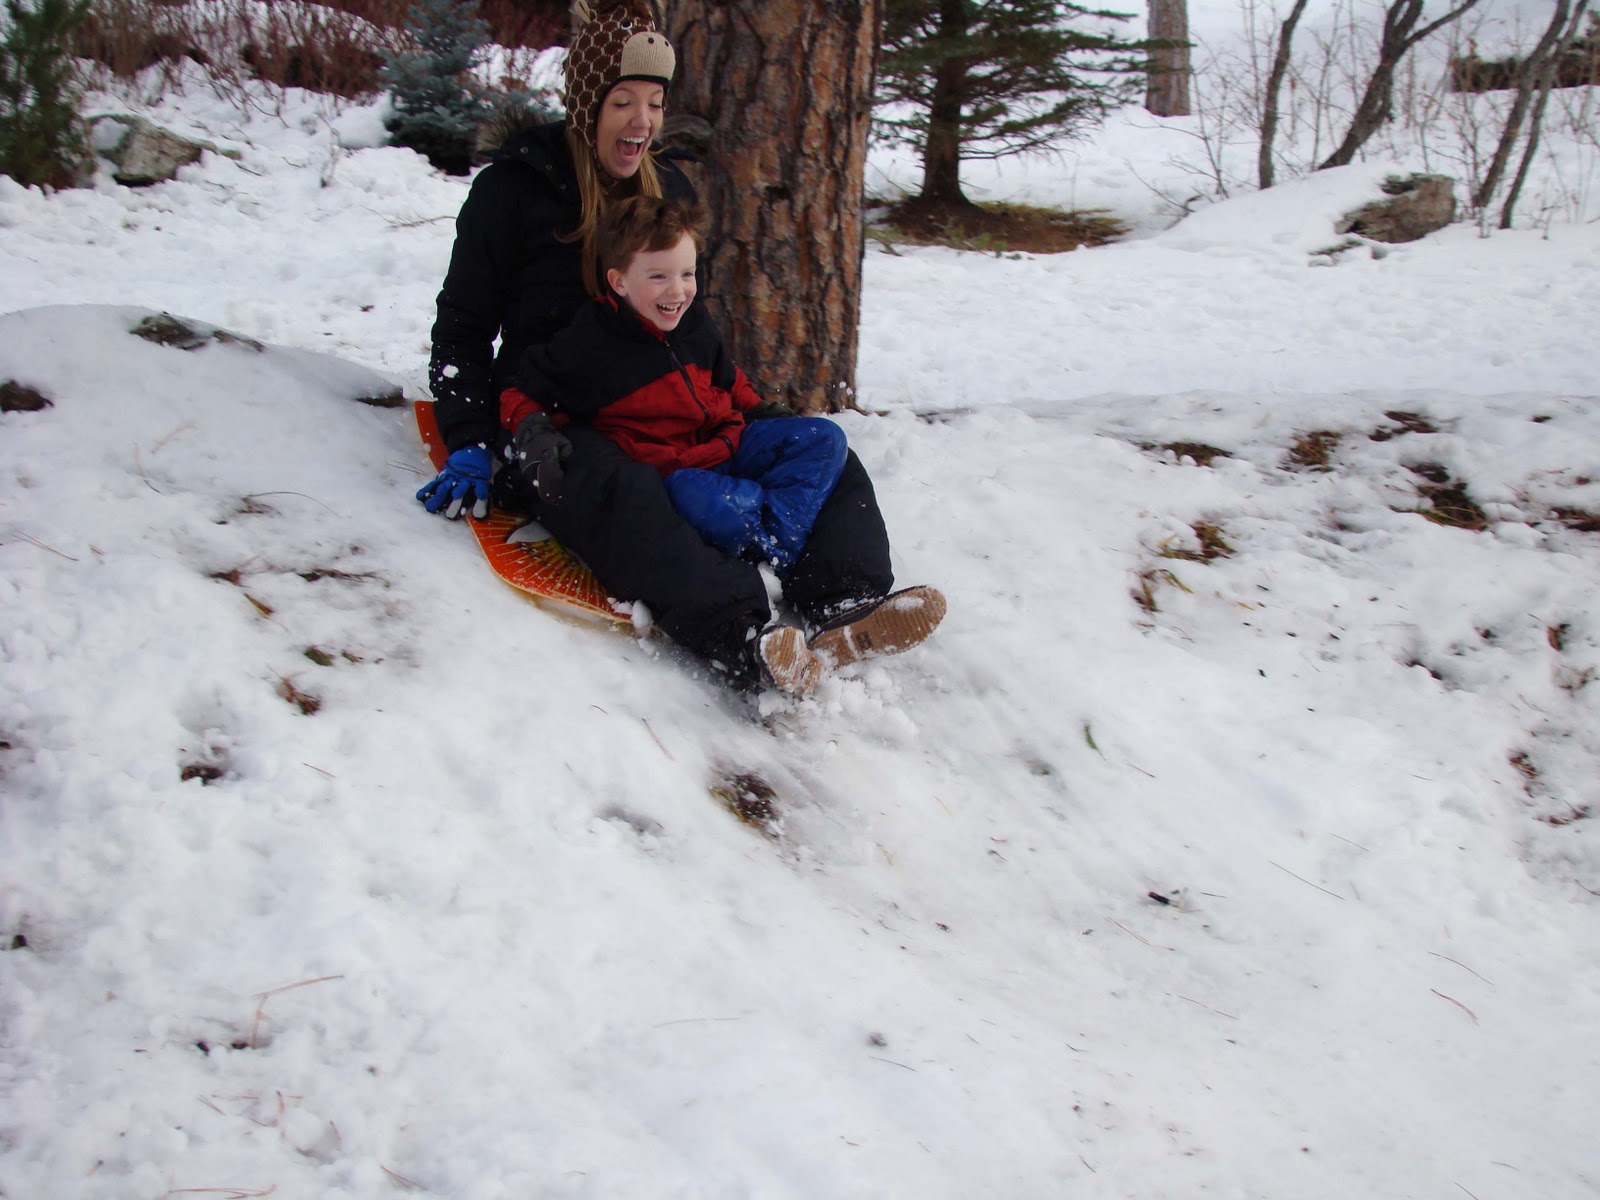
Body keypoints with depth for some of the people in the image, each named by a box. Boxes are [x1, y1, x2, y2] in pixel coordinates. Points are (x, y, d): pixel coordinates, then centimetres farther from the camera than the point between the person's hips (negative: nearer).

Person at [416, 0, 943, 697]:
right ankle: (740, 640, -62)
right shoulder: (514, 187, -3)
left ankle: (845, 610, -39)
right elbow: (462, 326, -1)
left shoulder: (671, 190, 14)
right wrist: (469, 447, -14)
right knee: (620, 489, -40)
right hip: (549, 419, -6)